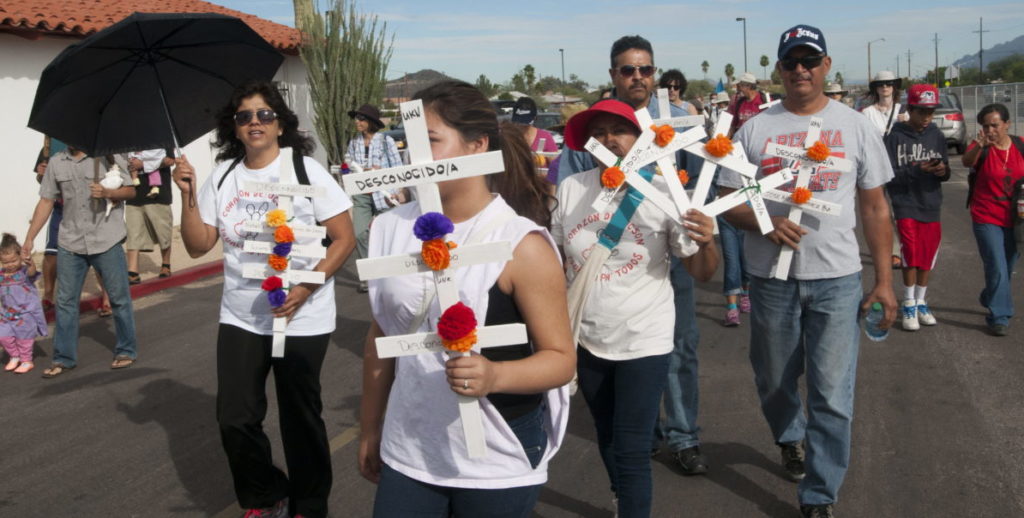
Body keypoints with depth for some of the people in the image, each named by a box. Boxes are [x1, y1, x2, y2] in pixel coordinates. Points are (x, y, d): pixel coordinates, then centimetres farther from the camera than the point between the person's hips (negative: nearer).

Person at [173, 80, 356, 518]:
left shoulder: (306, 170, -8)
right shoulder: (222, 176, 5)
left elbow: (344, 239, -9)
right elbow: (198, 246, 5)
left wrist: (306, 288, -20)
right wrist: (188, 195, -9)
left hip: (302, 318, -4)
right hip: (240, 317, 4)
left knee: (300, 420, 8)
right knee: (234, 420, 4)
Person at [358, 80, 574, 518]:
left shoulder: (522, 243, -14)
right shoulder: (392, 229, 0)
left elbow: (561, 358, -12)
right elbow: (381, 334, 9)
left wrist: (494, 375, -30)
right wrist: (369, 429, 12)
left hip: (497, 463, -3)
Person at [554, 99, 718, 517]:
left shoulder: (662, 192, -12)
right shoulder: (570, 189, -5)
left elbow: (702, 272, -11)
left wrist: (707, 243, -33)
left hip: (644, 341, -4)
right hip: (586, 339, 4)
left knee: (631, 449, -3)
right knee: (606, 436, 24)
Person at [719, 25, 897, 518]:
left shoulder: (856, 126, 4)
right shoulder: (754, 130, 2)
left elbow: (875, 208, 6)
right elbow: (728, 201, 3)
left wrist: (884, 280, 3)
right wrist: (766, 223, -18)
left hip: (837, 278, -1)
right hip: (771, 278, 1)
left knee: (832, 395, -2)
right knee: (774, 380, 17)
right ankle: (790, 437, 48)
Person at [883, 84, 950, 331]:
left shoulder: (937, 136, 5)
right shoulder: (895, 137, -8)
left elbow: (945, 171, 9)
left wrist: (943, 170, -14)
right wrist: (916, 170, -25)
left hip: (932, 205, 4)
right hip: (906, 204, -4)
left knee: (927, 256, 9)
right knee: (911, 254, -8)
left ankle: (920, 302, 25)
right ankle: (908, 305, 7)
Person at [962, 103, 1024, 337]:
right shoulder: (981, 148, -10)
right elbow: (967, 161, -32)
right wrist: (979, 145, -51)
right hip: (987, 219, -4)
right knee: (998, 269, -9)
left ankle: (990, 300, 42)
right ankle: (1000, 317, 1)